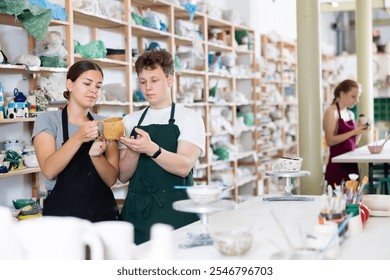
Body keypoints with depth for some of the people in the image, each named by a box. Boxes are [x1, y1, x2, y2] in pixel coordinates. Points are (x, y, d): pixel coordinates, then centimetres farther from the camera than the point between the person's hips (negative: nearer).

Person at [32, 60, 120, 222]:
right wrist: (78, 138, -30)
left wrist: (96, 154, -23)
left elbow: (111, 179, -4)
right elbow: (49, 170, -17)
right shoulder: (48, 120, -4)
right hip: (62, 213, -3)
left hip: (103, 212, 3)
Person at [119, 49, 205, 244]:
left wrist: (150, 148, -29)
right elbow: (123, 176, 5)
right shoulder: (130, 121, 11)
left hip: (175, 209, -3)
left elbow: (184, 166, -14)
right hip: (137, 209, 3)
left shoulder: (189, 118, 1)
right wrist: (134, 150, -14)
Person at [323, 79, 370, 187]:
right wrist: (354, 131, -18)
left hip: (351, 165, 7)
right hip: (337, 165, -7)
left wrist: (360, 131, 3)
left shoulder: (350, 114, 15)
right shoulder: (331, 112, -6)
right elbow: (330, 141, -16)